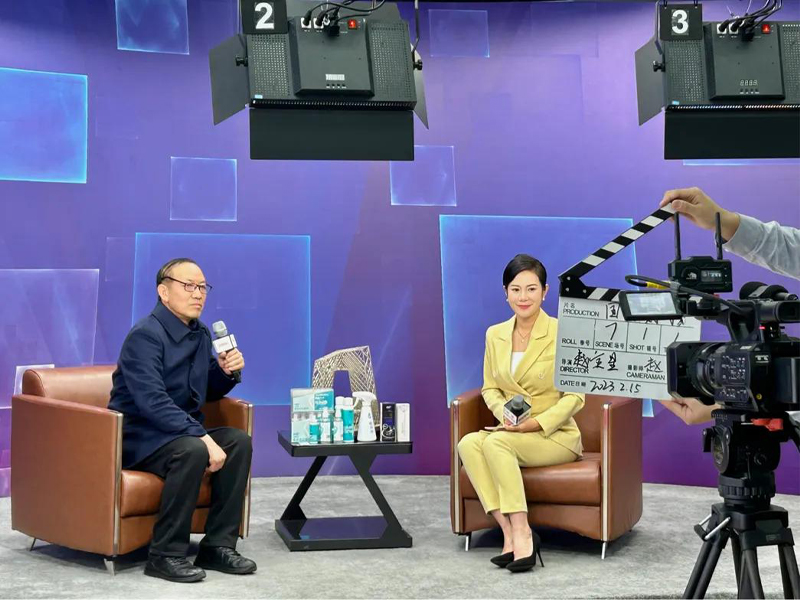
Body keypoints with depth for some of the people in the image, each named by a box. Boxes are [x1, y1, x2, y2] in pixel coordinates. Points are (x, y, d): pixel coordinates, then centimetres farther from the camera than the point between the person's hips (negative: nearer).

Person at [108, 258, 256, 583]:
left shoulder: (200, 334, 9)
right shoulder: (145, 335, -17)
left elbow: (207, 393, 20)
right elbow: (152, 401, -28)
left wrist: (226, 371, -2)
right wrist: (203, 437, -33)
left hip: (180, 432, 8)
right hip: (138, 437, -8)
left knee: (239, 440, -14)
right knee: (193, 451, -33)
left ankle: (218, 545, -9)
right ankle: (165, 555, -20)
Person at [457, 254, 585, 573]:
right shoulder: (495, 334, 7)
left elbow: (575, 395, -7)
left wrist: (537, 423, -19)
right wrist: (505, 413, -9)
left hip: (555, 436, -5)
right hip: (511, 433, 5)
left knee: (495, 442, -32)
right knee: (468, 443, -26)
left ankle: (520, 532, -26)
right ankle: (510, 532, -27)